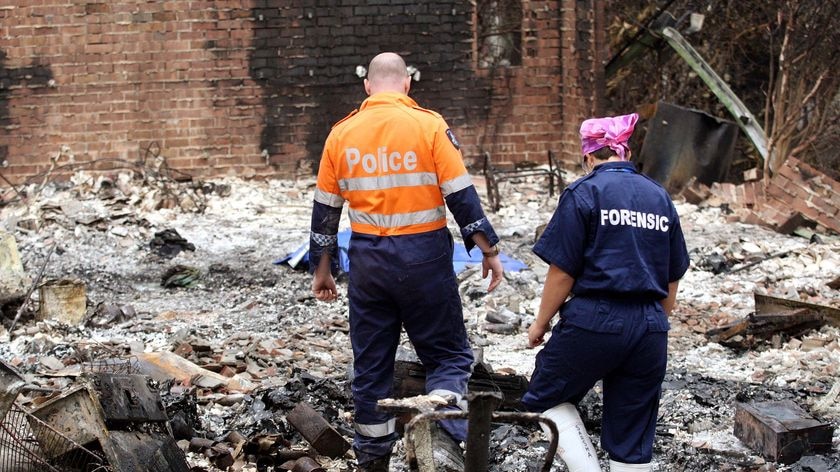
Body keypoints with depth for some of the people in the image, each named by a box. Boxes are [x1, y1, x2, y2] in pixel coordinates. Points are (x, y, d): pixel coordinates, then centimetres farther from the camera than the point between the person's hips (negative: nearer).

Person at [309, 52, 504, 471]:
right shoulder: (428, 126, -7)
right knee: (448, 355, 8)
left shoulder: (341, 133, 4)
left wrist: (322, 269, 17)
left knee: (370, 362, 14)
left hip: (368, 259, 3)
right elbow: (462, 196, -8)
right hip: (423, 256, -3)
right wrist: (489, 250, 1)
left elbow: (325, 209, 8)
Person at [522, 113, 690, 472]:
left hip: (594, 321, -5)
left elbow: (563, 272, -9)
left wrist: (541, 322, 4)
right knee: (633, 442, 10)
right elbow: (672, 280, 15)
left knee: (547, 397, 16)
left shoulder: (584, 193, -4)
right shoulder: (660, 197, 12)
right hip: (650, 330, 5)